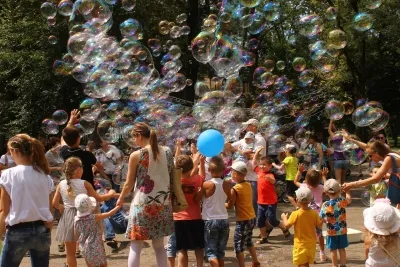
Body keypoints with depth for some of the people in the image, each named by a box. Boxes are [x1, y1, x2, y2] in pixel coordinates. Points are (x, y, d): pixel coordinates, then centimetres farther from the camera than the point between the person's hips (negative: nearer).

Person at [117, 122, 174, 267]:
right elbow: (172, 179, 10)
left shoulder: (136, 155, -10)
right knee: (159, 246, 16)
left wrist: (120, 199, 15)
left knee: (135, 248, 4)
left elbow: (129, 184, -2)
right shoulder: (167, 152, 2)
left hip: (142, 205, -4)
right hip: (162, 205, 5)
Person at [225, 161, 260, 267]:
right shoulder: (248, 185, 3)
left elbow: (229, 206, -11)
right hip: (252, 218, 8)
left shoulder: (235, 189, -17)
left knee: (238, 246, 1)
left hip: (243, 220, -8)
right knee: (248, 241, 28)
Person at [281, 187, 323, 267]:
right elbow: (319, 226, 0)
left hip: (301, 244, -5)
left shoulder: (296, 214, -17)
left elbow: (287, 225, -10)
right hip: (311, 244, 5)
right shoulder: (314, 213, -7)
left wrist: (284, 218, 8)